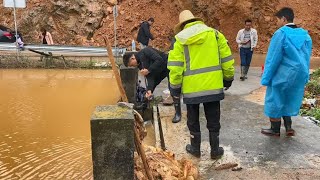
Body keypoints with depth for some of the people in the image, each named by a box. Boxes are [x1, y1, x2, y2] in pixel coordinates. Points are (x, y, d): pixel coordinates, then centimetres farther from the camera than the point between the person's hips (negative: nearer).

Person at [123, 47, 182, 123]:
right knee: (149, 88, 4)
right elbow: (149, 77, -14)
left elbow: (160, 60, -35)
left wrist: (148, 70, -32)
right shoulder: (139, 64, -5)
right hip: (158, 70, 8)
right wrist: (149, 89, -28)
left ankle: (178, 113, -6)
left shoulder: (145, 51, -27)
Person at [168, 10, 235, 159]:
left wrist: (175, 87, 3)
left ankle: (195, 148, 28)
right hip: (213, 86, 2)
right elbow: (227, 60, 4)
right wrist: (228, 78, 15)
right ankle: (215, 150, 24)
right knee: (213, 120, 14)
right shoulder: (215, 34, 4)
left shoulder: (181, 39, -2)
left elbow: (175, 67, -6)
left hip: (191, 87, -1)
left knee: (193, 120, 16)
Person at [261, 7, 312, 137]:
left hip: (282, 75, -6)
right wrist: (304, 76, 18)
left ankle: (275, 130, 19)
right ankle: (288, 127, 21)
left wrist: (266, 78, -8)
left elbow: (273, 58, -14)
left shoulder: (281, 33, -14)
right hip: (299, 75, 6)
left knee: (275, 101, 9)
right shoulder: (305, 34, 6)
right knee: (289, 100, 21)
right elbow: (306, 57, 11)